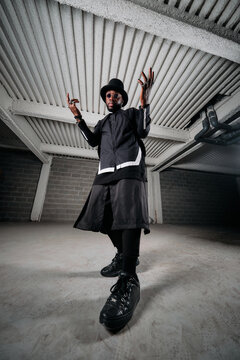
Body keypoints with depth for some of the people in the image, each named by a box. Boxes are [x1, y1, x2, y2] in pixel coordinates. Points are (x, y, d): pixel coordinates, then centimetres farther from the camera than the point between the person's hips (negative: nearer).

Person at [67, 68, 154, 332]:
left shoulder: (132, 113, 27)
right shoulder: (103, 122, 36)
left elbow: (143, 131, 8)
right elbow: (92, 140, 18)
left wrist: (144, 103, -3)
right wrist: (78, 117, 14)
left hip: (129, 169, -4)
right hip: (105, 172, 5)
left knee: (128, 215, -23)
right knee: (104, 217, -2)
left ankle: (128, 280, -18)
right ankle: (124, 254, 18)